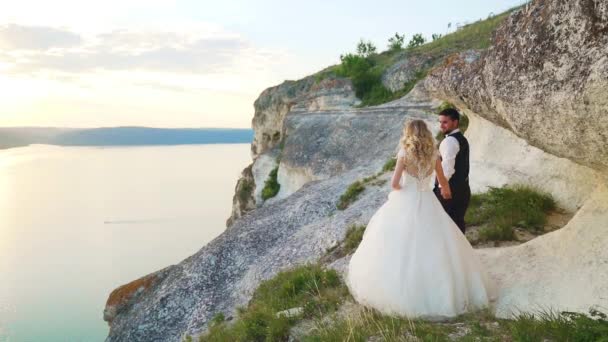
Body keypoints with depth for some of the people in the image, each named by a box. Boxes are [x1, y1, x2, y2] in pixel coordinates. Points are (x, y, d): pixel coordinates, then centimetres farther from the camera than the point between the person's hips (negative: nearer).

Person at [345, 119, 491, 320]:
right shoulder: (433, 154, 3)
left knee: (402, 247, 7)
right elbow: (443, 181, 15)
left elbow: (394, 183, -14)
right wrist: (447, 191, 36)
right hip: (427, 204, 3)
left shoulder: (404, 153, -9)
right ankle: (439, 291, 15)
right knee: (433, 247, 9)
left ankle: (402, 292, 15)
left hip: (406, 203, -3)